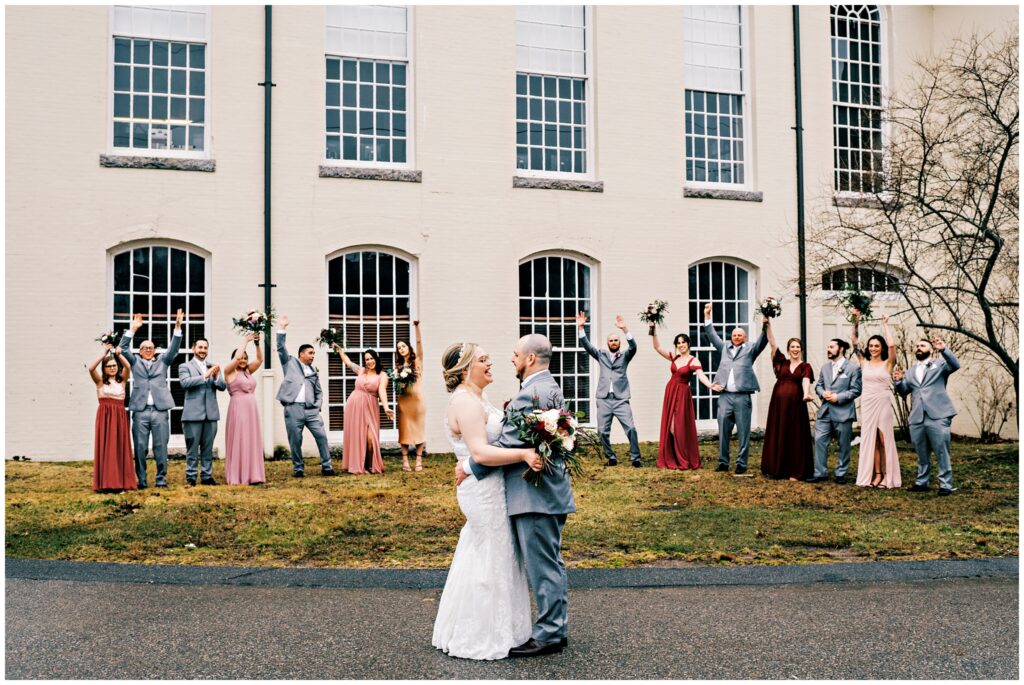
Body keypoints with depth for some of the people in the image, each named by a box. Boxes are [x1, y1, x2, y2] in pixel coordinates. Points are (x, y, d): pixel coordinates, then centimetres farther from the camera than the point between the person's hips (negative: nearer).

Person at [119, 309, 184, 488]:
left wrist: (177, 327, -6)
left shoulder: (162, 361, 17)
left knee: (161, 446, 1)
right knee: (140, 447, 1)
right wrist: (132, 329, -6)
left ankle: (161, 478, 9)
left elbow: (173, 349, 6)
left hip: (160, 411, 0)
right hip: (140, 411, 0)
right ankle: (141, 480, 8)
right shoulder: (135, 361, 16)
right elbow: (124, 349, 4)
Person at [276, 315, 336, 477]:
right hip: (293, 408, -3)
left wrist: (318, 406, 6)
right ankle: (298, 468, 13)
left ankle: (326, 467, 5)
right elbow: (281, 348, 1)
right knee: (295, 441, 0)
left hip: (311, 409, 3)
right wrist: (282, 328, -3)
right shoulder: (290, 362, 11)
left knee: (322, 436, -2)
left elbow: (319, 392, 22)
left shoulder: (314, 371, 20)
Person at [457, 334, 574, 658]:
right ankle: (557, 629, 27)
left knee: (543, 567, -1)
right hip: (550, 489, 11)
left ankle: (548, 635, 9)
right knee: (552, 564, 17)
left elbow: (508, 445, -22)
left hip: (535, 494, -11)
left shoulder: (530, 394, -20)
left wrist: (469, 467, -12)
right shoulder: (551, 387, 14)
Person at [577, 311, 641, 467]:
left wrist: (624, 329, -21)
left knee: (630, 428, -11)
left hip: (621, 400, -2)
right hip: (604, 400, 2)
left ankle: (635, 457, 1)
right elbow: (587, 345, 6)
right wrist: (581, 327, -7)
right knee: (603, 431, 0)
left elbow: (633, 346, -7)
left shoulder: (625, 356, 12)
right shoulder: (601, 355, 16)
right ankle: (611, 457, 14)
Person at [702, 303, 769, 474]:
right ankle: (723, 462, 11)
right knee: (723, 431, 3)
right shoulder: (724, 348, 20)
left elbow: (762, 340, -2)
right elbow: (712, 335, 20)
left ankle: (741, 464, 5)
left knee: (743, 432, 0)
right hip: (724, 396, 3)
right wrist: (707, 316, 14)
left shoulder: (750, 349, 11)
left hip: (742, 397, -3)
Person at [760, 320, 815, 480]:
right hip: (778, 403, 3)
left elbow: (806, 381, -15)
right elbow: (772, 343, 4)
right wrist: (768, 325, -4)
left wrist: (806, 394, -34)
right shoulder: (782, 362, 10)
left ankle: (795, 472, 6)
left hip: (795, 405, -3)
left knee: (795, 438, 1)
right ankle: (777, 469, 15)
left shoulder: (805, 366, 4)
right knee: (777, 436, 6)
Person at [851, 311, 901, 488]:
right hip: (867, 404, 3)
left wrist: (885, 325, -8)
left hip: (883, 403, -3)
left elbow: (892, 345, -16)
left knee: (884, 439, 0)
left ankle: (887, 476, 6)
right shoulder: (864, 362, 8)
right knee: (870, 439, 4)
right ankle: (875, 474, 9)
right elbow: (854, 342, 4)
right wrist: (856, 322, -5)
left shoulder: (888, 363, 0)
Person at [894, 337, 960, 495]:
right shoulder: (911, 372, 23)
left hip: (938, 417, -5)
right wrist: (899, 381, -5)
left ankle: (946, 485, 0)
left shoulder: (940, 364, 8)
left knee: (942, 453, -5)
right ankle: (921, 482, 21)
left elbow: (955, 365, -12)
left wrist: (944, 349, -25)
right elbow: (903, 391, 16)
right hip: (917, 418, 5)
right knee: (922, 454, 13)